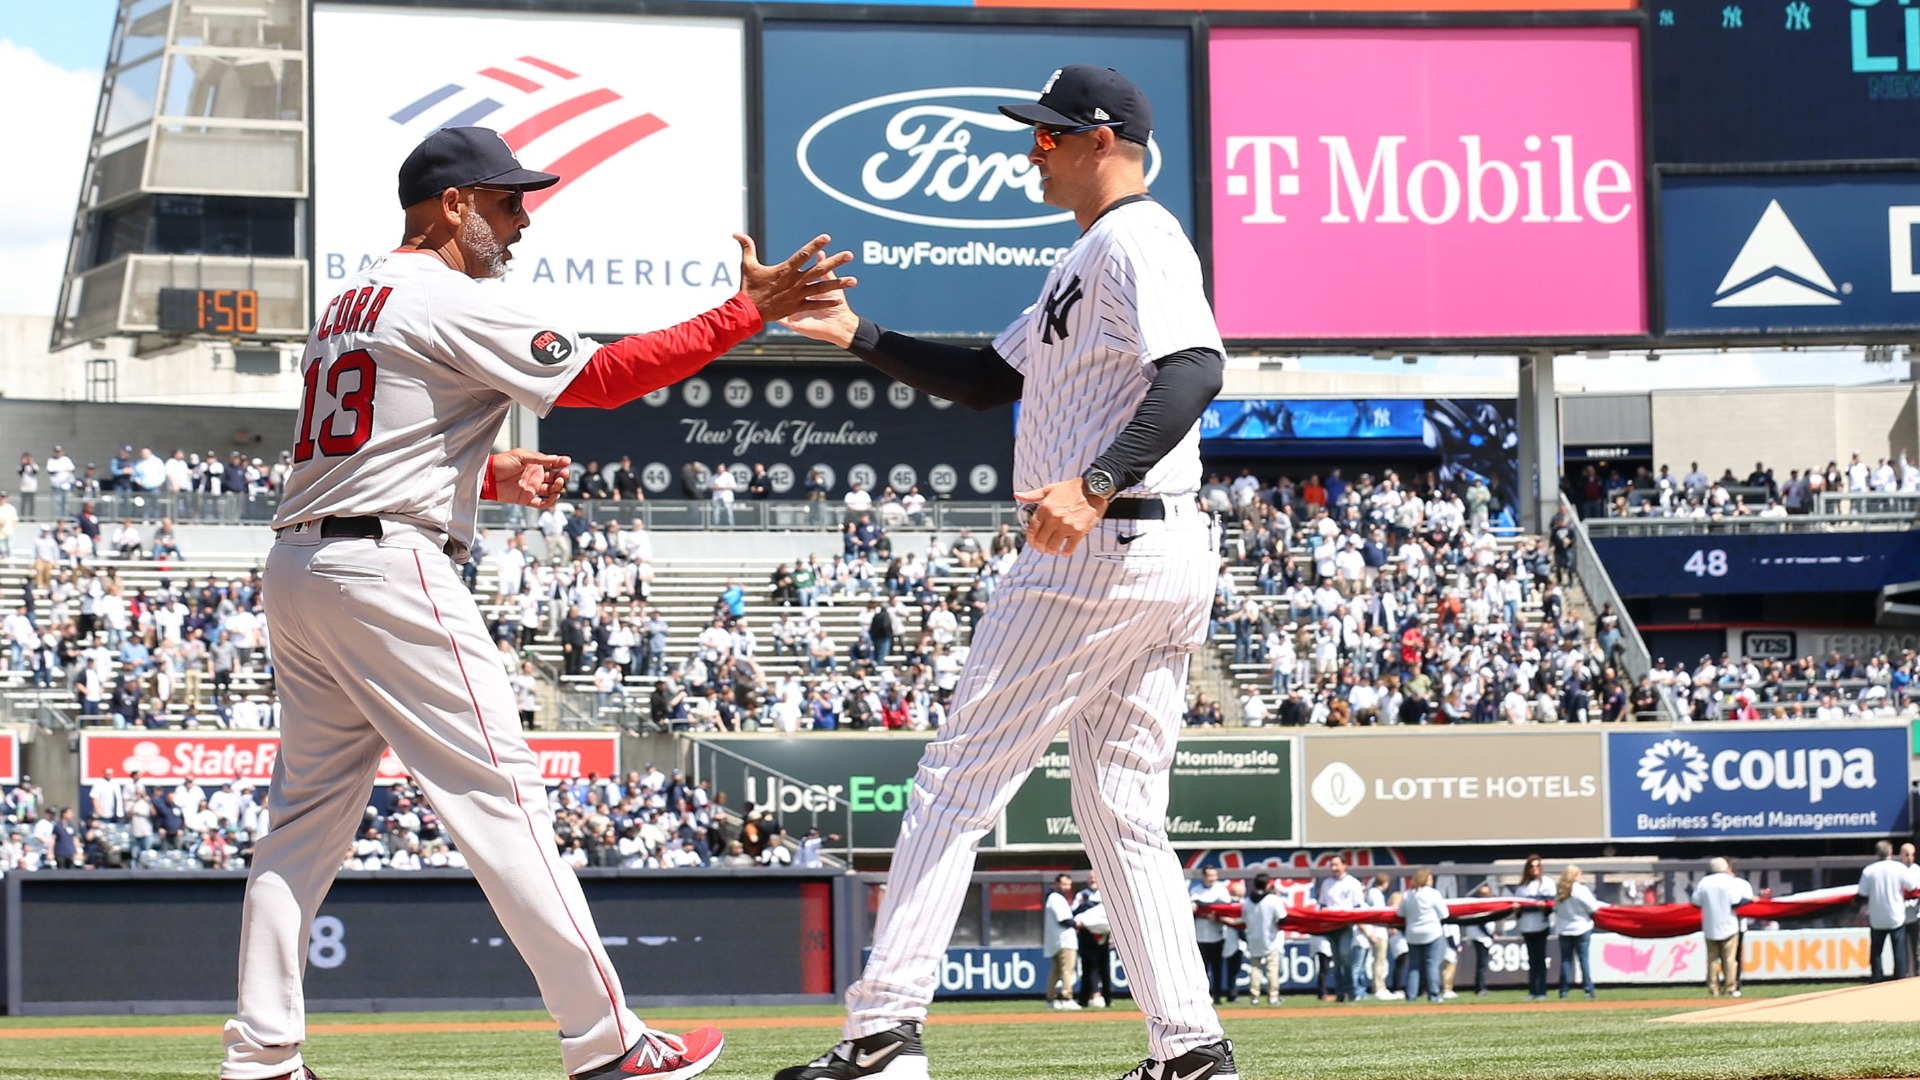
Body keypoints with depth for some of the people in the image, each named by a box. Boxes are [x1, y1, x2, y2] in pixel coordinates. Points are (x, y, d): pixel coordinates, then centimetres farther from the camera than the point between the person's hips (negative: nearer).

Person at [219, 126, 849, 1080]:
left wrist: (488, 479, 19)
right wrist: (747, 312, -12)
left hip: (298, 569, 9)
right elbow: (601, 377, -13)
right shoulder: (447, 303, -7)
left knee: (308, 811, 10)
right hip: (387, 569, -9)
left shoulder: (345, 308, 21)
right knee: (498, 794, -7)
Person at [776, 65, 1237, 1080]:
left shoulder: (1137, 239, -10)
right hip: (1165, 559, 11)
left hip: (1102, 547, -11)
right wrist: (858, 336, 17)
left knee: (957, 778, -6)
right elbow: (989, 379, 27)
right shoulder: (1085, 261, 24)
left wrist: (1096, 486, -36)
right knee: (1122, 814, 9)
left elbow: (1196, 369, -25)